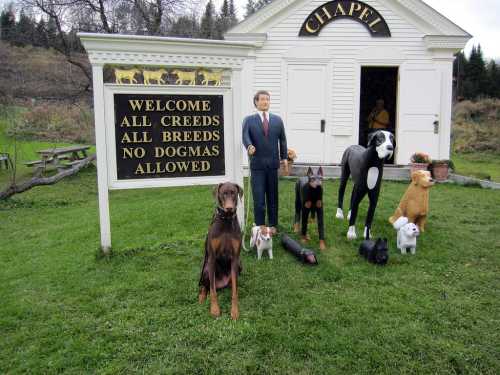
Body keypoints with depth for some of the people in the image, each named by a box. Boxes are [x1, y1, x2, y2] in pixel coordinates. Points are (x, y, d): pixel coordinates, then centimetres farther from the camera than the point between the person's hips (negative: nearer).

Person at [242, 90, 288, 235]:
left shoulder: (277, 119, 11)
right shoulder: (249, 120, 3)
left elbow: (282, 139, 12)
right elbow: (246, 136, -12)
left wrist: (284, 158, 6)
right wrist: (249, 146, -33)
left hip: (273, 163, 2)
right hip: (257, 164, -2)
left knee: (273, 196, 8)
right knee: (259, 198, -1)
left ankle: (272, 225, 18)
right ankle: (260, 226, 9)